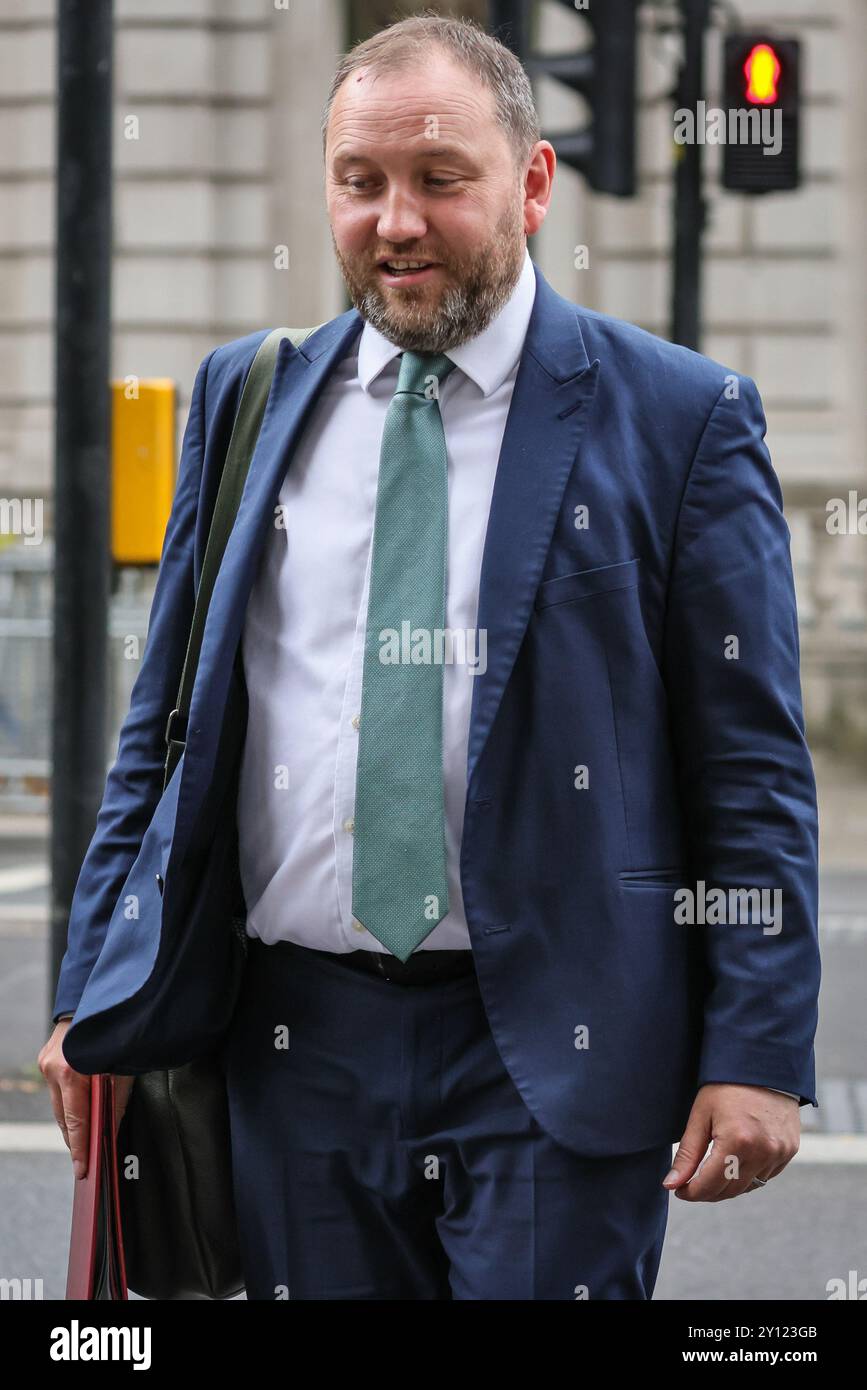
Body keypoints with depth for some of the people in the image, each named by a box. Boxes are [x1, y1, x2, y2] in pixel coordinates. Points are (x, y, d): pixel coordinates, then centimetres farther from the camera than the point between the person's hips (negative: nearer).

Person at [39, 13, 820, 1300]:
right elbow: (165, 721, 15)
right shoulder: (245, 399, 10)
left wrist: (757, 1052, -8)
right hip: (296, 1044, 3)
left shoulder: (679, 418, -1)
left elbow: (754, 770, -2)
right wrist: (94, 991, 10)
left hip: (555, 1053, -3)